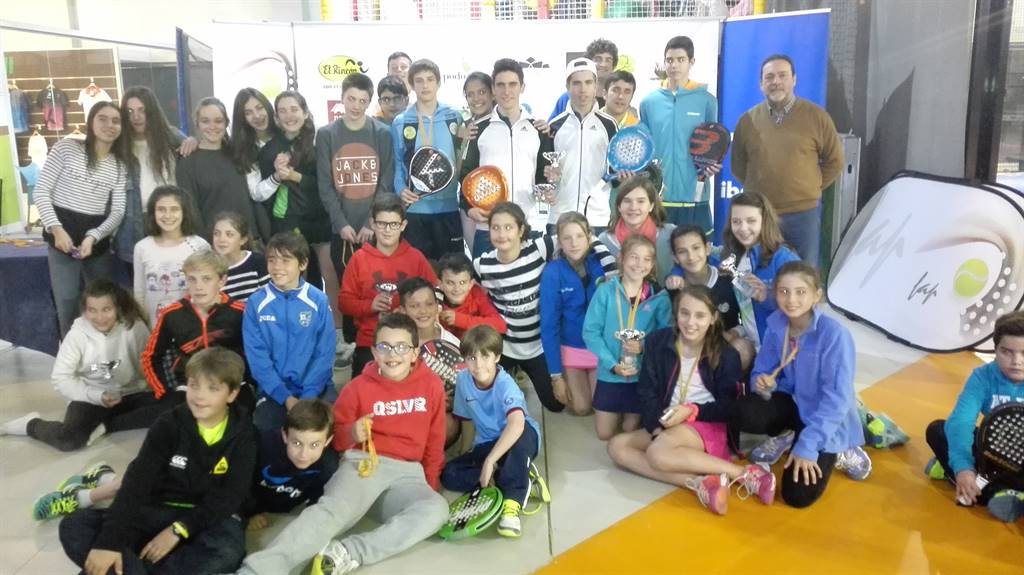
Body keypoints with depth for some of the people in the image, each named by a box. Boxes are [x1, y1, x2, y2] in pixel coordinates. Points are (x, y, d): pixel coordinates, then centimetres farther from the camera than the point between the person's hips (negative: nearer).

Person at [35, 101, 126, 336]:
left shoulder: (120, 166, 8)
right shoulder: (67, 147, -2)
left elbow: (118, 210, 1)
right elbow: (41, 191, -4)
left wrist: (92, 237, -15)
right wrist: (56, 228, -16)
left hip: (97, 240, 4)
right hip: (62, 234, -3)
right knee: (68, 306, -4)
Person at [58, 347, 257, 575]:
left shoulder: (243, 436, -5)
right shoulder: (169, 424, -3)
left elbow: (229, 498, -11)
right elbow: (138, 480, -14)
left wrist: (178, 530, -22)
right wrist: (109, 540, -26)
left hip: (208, 519, -2)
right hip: (158, 511, 3)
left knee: (229, 549, -39)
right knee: (74, 527, -18)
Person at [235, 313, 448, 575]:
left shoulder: (431, 385, 5)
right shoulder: (359, 387, 2)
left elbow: (435, 440, 14)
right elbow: (334, 435, 10)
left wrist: (430, 483, 12)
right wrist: (352, 434, -11)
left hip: (408, 473, 2)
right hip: (364, 463, -1)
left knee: (436, 509, -31)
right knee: (333, 509, -33)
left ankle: (347, 553, -33)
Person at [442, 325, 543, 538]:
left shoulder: (506, 385, -27)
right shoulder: (463, 379, -8)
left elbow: (517, 424, -44)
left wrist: (490, 461, -45)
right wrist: (468, 452, 4)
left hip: (521, 441, -6)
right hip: (486, 446, 6)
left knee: (522, 433, -41)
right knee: (449, 475, -16)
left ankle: (513, 501, -38)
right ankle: (521, 476, -16)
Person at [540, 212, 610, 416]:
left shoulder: (602, 262, -13)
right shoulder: (553, 272, -18)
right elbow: (549, 324, -15)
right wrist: (556, 374, -15)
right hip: (570, 348, -1)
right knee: (580, 408, -1)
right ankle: (569, 377, 29)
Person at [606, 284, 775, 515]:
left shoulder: (726, 355, -8)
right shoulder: (657, 342, 0)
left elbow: (729, 406, -5)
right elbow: (647, 392, -1)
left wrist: (692, 410, -20)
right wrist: (657, 427, -18)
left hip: (709, 425, -6)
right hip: (667, 427, 6)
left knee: (657, 453, -34)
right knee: (617, 446, -17)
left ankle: (744, 474, -27)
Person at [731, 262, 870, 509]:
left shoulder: (834, 333, -25)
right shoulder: (776, 325, -9)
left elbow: (836, 398, -25)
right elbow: (762, 371, 0)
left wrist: (807, 446, -27)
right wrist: (762, 383, -26)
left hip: (826, 421, -5)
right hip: (793, 403, 5)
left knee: (797, 495, -17)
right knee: (744, 413, -26)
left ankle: (834, 454, 12)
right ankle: (786, 436, 7)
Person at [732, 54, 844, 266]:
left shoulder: (816, 116, -1)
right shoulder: (748, 120, 4)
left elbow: (834, 161, 7)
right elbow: (738, 165, 14)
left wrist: (811, 188, 4)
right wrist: (756, 189, 7)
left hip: (803, 214, -1)